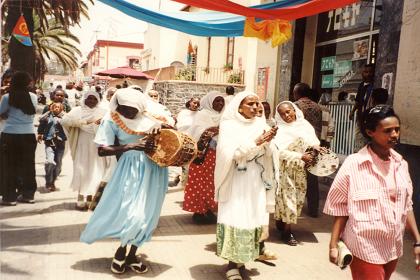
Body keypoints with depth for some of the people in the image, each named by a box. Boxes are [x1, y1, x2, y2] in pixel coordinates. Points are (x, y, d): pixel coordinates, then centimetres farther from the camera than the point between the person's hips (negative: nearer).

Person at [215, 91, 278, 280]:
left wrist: (267, 143, -17)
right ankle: (233, 263, 6)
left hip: (257, 180, 4)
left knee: (256, 216, 8)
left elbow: (269, 155, 4)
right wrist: (255, 143, -21)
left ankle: (258, 248, 28)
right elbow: (230, 153, -16)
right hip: (236, 180, -3)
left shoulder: (261, 124, 6)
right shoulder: (229, 126, -4)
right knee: (235, 218, -3)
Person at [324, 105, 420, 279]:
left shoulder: (401, 164, 0)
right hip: (365, 249, -5)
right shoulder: (353, 164, -15)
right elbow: (340, 207, -10)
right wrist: (333, 245, -10)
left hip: (393, 248, 5)